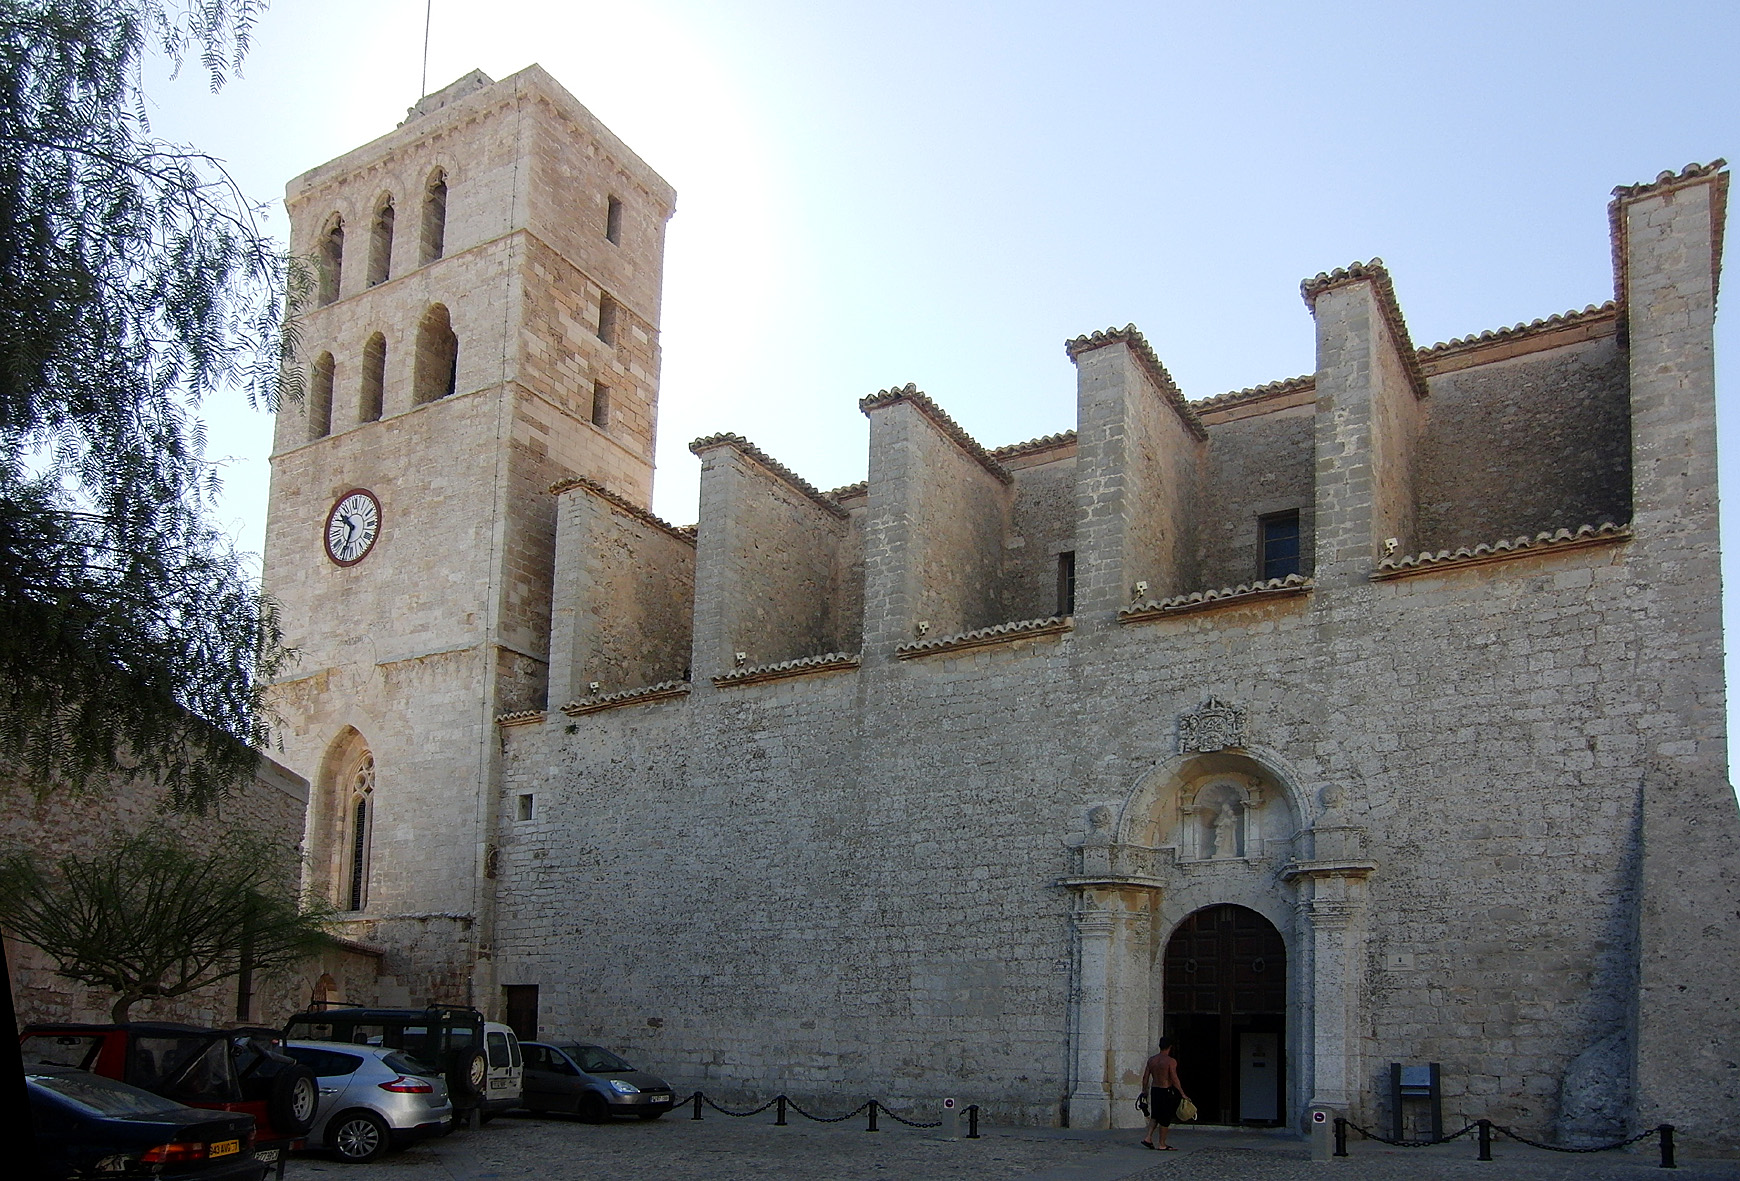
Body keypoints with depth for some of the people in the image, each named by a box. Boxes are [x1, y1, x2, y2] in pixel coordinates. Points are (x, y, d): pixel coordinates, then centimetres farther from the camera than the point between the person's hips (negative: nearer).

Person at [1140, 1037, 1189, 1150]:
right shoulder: (1170, 1061, -13)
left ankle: (1148, 1138, 8)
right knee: (1165, 1118, 5)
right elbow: (1174, 1079, -17)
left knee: (1155, 1116, 19)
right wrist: (1183, 1094, -12)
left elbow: (1145, 1078, 7)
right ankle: (1162, 1144, 10)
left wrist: (1144, 1092, 18)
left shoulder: (1151, 1060, 4)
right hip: (1166, 1091, -6)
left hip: (1154, 1090, 6)